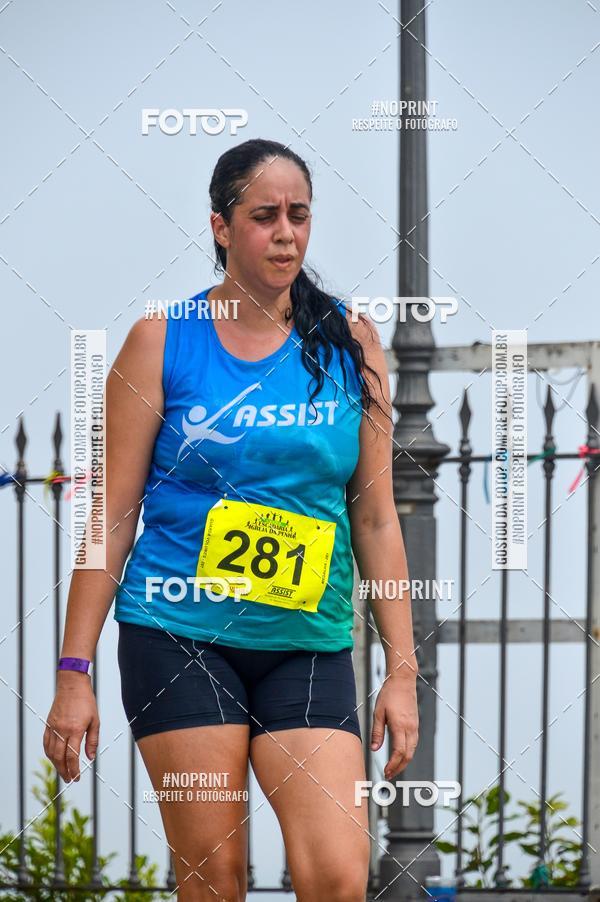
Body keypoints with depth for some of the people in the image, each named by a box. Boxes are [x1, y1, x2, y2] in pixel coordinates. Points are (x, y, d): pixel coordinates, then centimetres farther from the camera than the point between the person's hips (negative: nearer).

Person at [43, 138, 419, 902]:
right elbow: (112, 514, 2)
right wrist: (74, 673, -2)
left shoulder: (349, 344, 8)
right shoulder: (162, 341, 2)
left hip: (310, 646, 2)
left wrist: (402, 668, 6)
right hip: (179, 635, -2)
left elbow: (374, 515, 11)